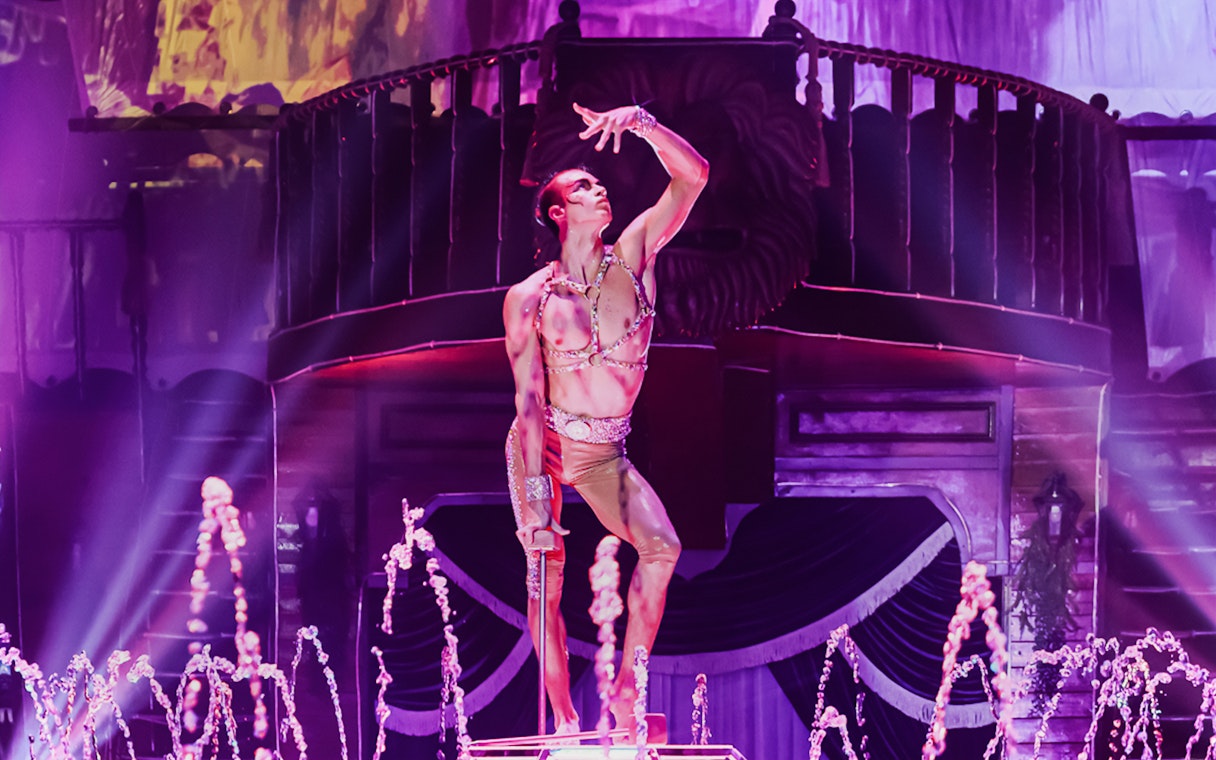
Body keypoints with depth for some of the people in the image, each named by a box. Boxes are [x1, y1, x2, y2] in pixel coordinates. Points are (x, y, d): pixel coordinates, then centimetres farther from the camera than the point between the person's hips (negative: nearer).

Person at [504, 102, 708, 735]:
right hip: (543, 445, -2)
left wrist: (639, 122, -26)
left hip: (604, 455, 2)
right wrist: (535, 485, -23)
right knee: (546, 573, -8)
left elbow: (692, 175, -13)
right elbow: (529, 397, -15)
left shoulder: (633, 257, -4)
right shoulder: (530, 298, -10)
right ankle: (563, 717, -1)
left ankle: (627, 689, -11)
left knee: (661, 546, -19)